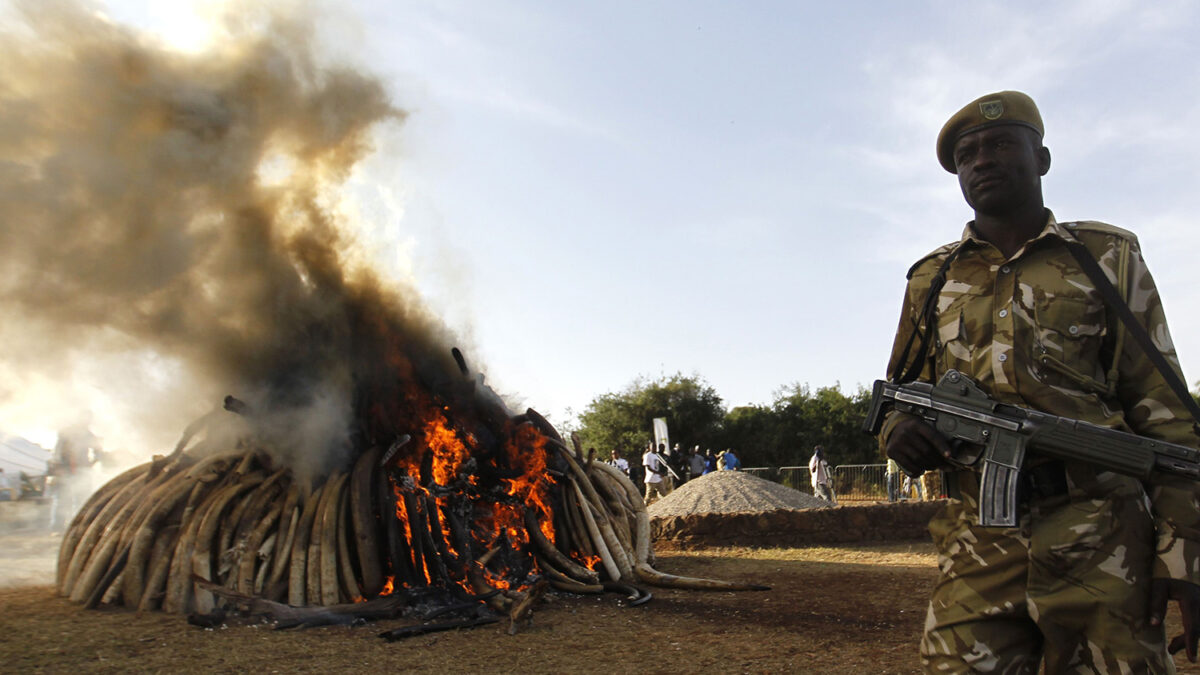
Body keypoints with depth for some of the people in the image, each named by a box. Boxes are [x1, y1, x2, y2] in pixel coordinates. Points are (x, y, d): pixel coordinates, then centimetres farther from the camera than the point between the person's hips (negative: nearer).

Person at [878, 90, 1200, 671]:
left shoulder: (1107, 257, 8)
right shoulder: (930, 279, 14)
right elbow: (897, 396, 19)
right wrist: (899, 430, -6)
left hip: (1101, 544, -1)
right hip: (977, 551, 2)